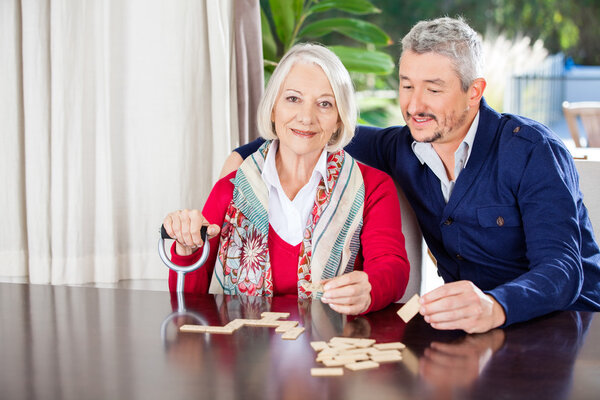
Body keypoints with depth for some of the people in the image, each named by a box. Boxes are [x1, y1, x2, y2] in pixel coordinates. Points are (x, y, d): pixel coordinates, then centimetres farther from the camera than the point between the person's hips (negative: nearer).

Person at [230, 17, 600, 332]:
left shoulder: (532, 151, -15)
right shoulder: (402, 148, 2)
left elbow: (562, 270, -26)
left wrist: (495, 307, -47)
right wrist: (245, 154, 10)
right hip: (462, 328, 6)